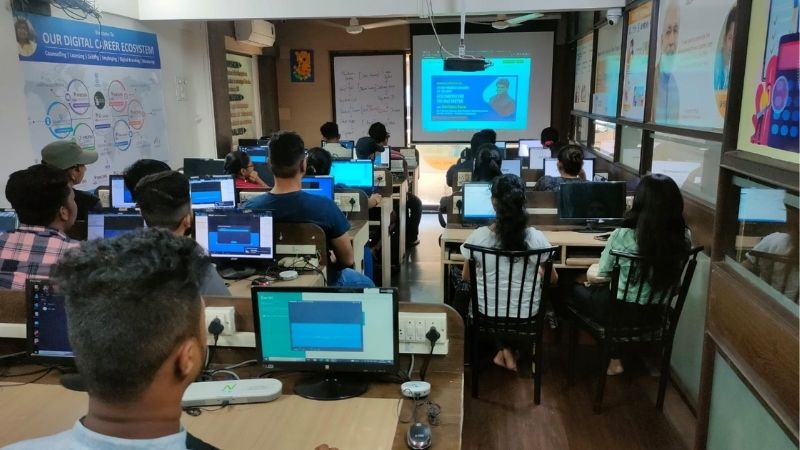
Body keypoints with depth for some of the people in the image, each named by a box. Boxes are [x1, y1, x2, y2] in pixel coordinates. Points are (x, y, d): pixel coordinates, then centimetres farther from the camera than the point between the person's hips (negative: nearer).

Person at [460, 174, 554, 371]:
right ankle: (508, 351, 34)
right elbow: (552, 279, -4)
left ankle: (504, 350, 30)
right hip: (525, 313, 0)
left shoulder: (478, 236, -20)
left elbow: (467, 277, -3)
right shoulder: (536, 237, -19)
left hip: (488, 311, 0)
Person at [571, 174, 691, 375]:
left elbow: (603, 273, -9)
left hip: (622, 312, -4)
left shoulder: (623, 235, -24)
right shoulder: (683, 237, -13)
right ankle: (614, 358, 31)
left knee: (575, 289, 22)